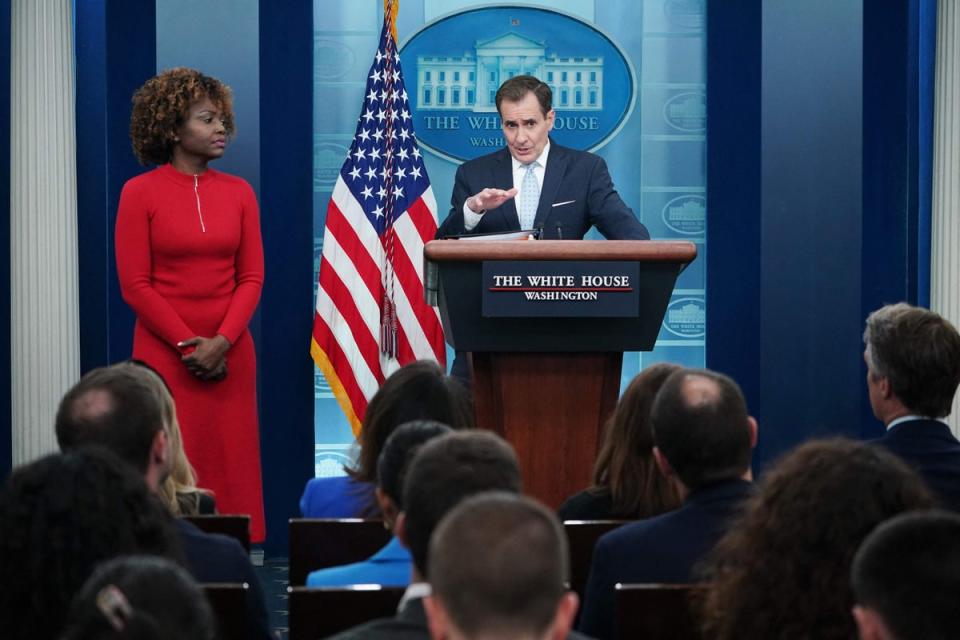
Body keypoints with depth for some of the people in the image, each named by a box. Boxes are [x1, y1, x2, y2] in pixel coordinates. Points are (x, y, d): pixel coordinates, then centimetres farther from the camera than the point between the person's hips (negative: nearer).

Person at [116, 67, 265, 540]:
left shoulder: (238, 192, 8)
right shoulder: (140, 192, -2)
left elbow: (251, 277, 4)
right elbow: (136, 285, -5)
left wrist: (221, 342, -10)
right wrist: (188, 345, -11)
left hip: (229, 354, 3)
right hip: (164, 354, -3)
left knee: (231, 465, 1)